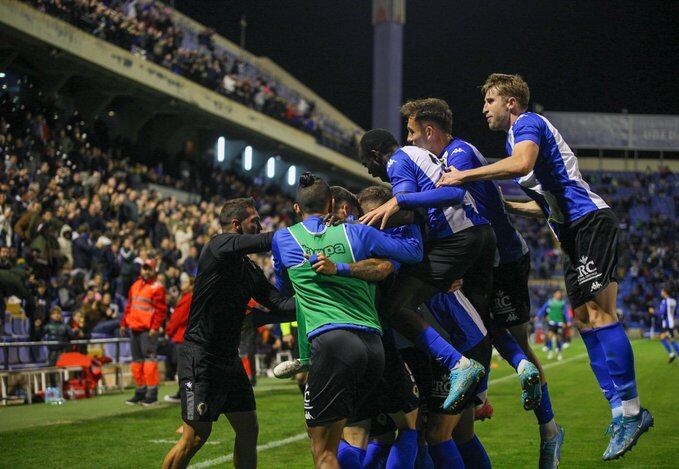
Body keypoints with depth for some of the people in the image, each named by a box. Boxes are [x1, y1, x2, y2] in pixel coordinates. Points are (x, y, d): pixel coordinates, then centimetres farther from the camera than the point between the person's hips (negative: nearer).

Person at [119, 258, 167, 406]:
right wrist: (123, 323, 17)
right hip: (134, 328, 8)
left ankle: (152, 394, -9)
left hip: (148, 331, -8)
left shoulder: (157, 287, -5)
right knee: (137, 361, 12)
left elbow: (161, 309, -11)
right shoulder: (135, 286, 18)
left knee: (149, 360, -11)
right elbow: (129, 306, 23)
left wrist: (155, 327, -18)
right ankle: (140, 392, 20)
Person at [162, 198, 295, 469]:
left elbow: (279, 305, 9)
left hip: (229, 358, 9)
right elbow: (269, 241, -22)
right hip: (200, 357, -9)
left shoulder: (250, 270, 14)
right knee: (196, 436, -7)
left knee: (248, 430, 9)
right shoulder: (219, 245, -11)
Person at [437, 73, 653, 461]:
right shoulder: (517, 136, 25)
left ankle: (629, 408, -17)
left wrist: (465, 176, -23)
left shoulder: (528, 122, -4)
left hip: (591, 222, -10)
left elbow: (521, 164, -27)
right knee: (585, 319, 4)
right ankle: (626, 412, 3)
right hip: (575, 231, 10)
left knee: (599, 313, -16)